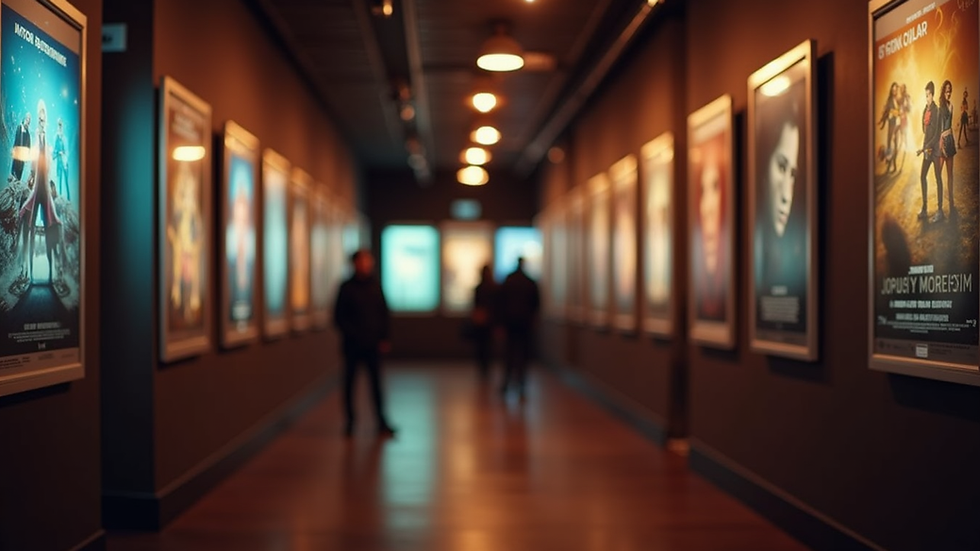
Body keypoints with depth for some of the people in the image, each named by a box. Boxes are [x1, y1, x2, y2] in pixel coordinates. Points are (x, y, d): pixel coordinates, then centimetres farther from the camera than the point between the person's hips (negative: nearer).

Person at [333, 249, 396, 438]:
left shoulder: (375, 286, 8)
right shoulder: (347, 288, -1)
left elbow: (384, 314, 12)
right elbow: (339, 317, -2)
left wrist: (384, 337, 2)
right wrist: (352, 334, -13)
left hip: (373, 344, 2)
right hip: (352, 344, -2)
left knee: (376, 383, 1)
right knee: (349, 383, 4)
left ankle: (382, 423, 2)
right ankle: (349, 422, 13)